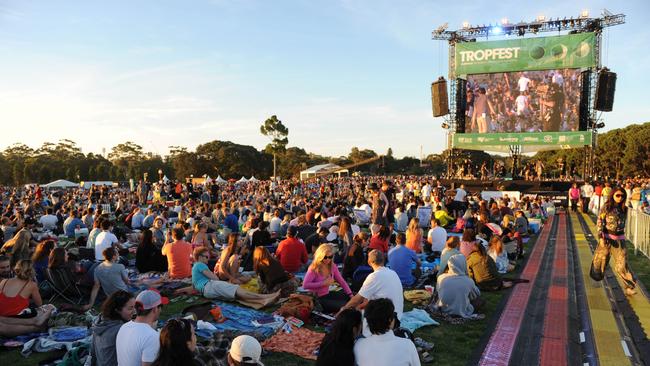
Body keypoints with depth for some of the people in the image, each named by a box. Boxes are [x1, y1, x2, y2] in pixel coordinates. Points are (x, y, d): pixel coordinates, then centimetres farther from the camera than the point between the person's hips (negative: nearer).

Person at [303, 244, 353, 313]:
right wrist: (323, 283, -25)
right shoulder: (314, 268, -17)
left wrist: (351, 295, -9)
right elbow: (305, 285, -27)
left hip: (328, 294, 7)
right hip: (317, 298, -7)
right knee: (343, 306, -21)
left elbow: (342, 282, 3)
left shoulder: (332, 266, 1)